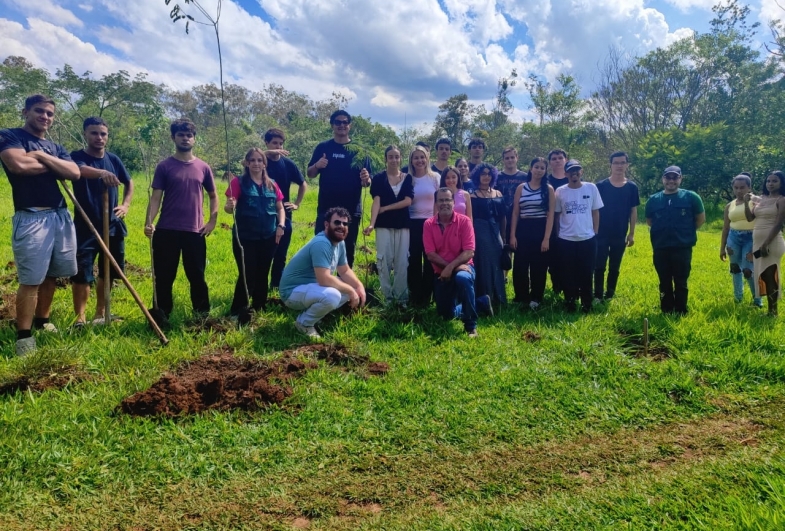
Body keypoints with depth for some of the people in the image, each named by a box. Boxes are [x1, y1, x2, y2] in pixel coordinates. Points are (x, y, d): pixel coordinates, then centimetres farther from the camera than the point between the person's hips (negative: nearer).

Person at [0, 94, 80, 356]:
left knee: (50, 275, 12)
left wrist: (42, 155, -8)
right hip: (31, 218, -6)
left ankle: (42, 322, 27)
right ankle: (24, 335, 4)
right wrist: (55, 166, -3)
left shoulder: (55, 147, 18)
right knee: (31, 280, -6)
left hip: (61, 216, 6)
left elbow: (75, 173, 1)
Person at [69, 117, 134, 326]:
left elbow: (129, 182, 23)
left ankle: (100, 312, 26)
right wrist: (102, 173, -53)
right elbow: (81, 170, -32)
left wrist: (126, 205, 7)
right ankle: (80, 317, 6)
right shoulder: (77, 157, -7)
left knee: (108, 273, 12)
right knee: (81, 275, -5)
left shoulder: (113, 159, 7)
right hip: (85, 227, -5)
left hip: (112, 226, 5)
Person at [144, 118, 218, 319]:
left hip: (195, 232, 1)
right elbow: (156, 197, -3)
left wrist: (212, 221, 7)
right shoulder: (164, 166, 1)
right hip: (166, 231, -1)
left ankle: (203, 315, 22)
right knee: (164, 277, 6)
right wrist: (149, 222, -17)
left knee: (197, 276, 10)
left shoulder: (203, 167, 8)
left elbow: (213, 196, 18)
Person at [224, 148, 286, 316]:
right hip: (245, 237, -4)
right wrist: (229, 206, -34)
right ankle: (236, 312, 9)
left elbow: (280, 208, 14)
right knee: (247, 275, -6)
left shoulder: (272, 184, 8)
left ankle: (259, 308, 26)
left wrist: (281, 225, -2)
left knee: (262, 274, 11)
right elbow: (228, 208, -11)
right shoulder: (239, 182, -4)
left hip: (268, 237, 4)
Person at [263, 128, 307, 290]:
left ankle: (277, 286, 24)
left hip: (283, 215, 3)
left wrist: (297, 204, 9)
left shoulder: (288, 163, 3)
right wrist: (267, 153, -32)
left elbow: (303, 184, 15)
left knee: (280, 254, 11)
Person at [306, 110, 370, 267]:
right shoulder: (323, 147, 5)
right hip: (326, 209, 0)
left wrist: (366, 179, -19)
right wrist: (317, 166, -16)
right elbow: (310, 173, 5)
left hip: (351, 210, 0)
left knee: (348, 250, 9)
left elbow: (367, 181, 4)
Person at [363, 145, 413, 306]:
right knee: (384, 261, -1)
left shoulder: (408, 178, 6)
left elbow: (408, 201, -5)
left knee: (402, 262, 2)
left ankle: (400, 297, 10)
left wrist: (385, 208, -9)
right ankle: (387, 296, 9)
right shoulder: (379, 178, 0)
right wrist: (372, 224, -24)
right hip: (384, 224, -1)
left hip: (403, 224, 2)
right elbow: (376, 201, -11)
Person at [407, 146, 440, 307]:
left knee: (430, 258, 1)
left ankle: (427, 294, 11)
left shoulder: (435, 177, 2)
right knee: (414, 259, 3)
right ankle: (415, 295, 12)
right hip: (413, 223, 1)